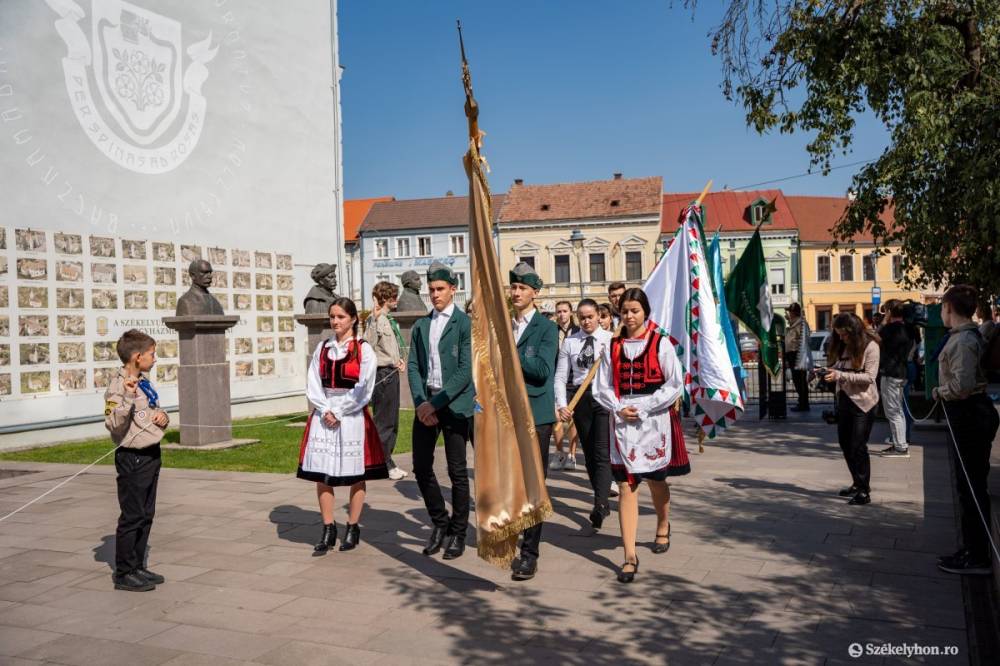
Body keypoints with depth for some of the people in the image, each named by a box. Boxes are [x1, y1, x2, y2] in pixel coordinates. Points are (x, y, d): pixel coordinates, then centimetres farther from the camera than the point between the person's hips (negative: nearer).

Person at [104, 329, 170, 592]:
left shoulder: (145, 382, 12)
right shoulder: (118, 387, -16)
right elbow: (114, 424, -25)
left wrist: (163, 416, 1)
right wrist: (128, 398, -36)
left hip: (151, 454, 9)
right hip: (133, 458, -9)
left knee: (146, 515, 15)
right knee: (132, 516, -1)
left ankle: (138, 567, 26)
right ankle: (124, 573, 10)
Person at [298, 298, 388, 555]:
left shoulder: (364, 349, -3)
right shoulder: (322, 348, 10)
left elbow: (363, 389, -8)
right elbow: (313, 384, 6)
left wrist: (339, 412, -9)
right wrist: (326, 410, -8)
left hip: (353, 416, -4)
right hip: (324, 415, 4)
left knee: (355, 473, 3)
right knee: (321, 473, 1)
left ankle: (352, 528, 15)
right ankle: (328, 529, 10)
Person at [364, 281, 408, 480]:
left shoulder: (388, 319, 14)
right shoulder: (376, 319, -14)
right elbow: (368, 345, -27)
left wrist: (398, 359, 7)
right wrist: (374, 320, -33)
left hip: (392, 372, 10)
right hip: (382, 373, -10)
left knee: (392, 421, 16)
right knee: (383, 421, -3)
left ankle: (388, 462, 25)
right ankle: (382, 465, 6)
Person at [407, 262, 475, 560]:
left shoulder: (465, 323, -4)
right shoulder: (420, 325, 13)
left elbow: (466, 371, -12)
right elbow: (413, 366, 9)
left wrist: (435, 403, -15)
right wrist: (420, 403, -6)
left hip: (454, 403, -5)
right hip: (425, 403, 5)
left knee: (457, 471, 2)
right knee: (421, 467, 6)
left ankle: (458, 533, 16)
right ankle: (440, 522, 26)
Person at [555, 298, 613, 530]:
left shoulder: (610, 339, -1)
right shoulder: (569, 342, 5)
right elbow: (560, 376, 2)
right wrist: (562, 404, -9)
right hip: (579, 397, 4)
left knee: (602, 454, -10)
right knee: (589, 453, 12)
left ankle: (599, 506, -13)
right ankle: (603, 502, 25)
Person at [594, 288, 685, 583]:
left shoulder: (661, 344, -3)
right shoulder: (613, 347, 6)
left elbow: (675, 385, -6)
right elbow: (602, 387, 7)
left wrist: (642, 407, -12)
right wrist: (619, 408, -11)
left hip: (654, 422, -1)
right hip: (623, 422, 2)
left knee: (655, 480, 15)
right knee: (626, 486, -5)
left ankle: (663, 527, 46)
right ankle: (630, 555, -5)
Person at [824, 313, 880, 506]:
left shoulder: (870, 346, -13)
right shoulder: (843, 345, 7)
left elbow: (869, 377, -18)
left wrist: (840, 375, -26)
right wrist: (829, 372, -6)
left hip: (862, 402, -7)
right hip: (844, 399, 7)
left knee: (858, 446, -5)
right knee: (845, 443, 15)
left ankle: (864, 491, 5)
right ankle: (857, 483, 30)